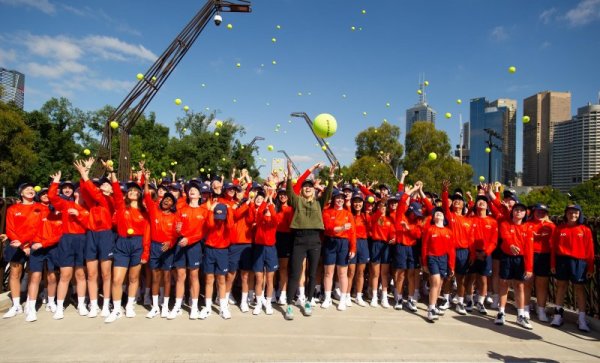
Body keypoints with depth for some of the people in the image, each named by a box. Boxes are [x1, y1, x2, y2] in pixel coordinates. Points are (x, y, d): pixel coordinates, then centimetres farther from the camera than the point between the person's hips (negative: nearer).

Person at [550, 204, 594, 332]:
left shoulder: (585, 230, 1)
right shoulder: (559, 229, 3)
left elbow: (589, 250, 1)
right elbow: (554, 247, 3)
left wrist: (590, 268, -1)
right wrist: (553, 264, 0)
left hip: (579, 262, -1)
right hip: (562, 260, 1)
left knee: (580, 288, 5)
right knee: (561, 286, 9)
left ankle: (582, 319, 11)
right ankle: (558, 314, 18)